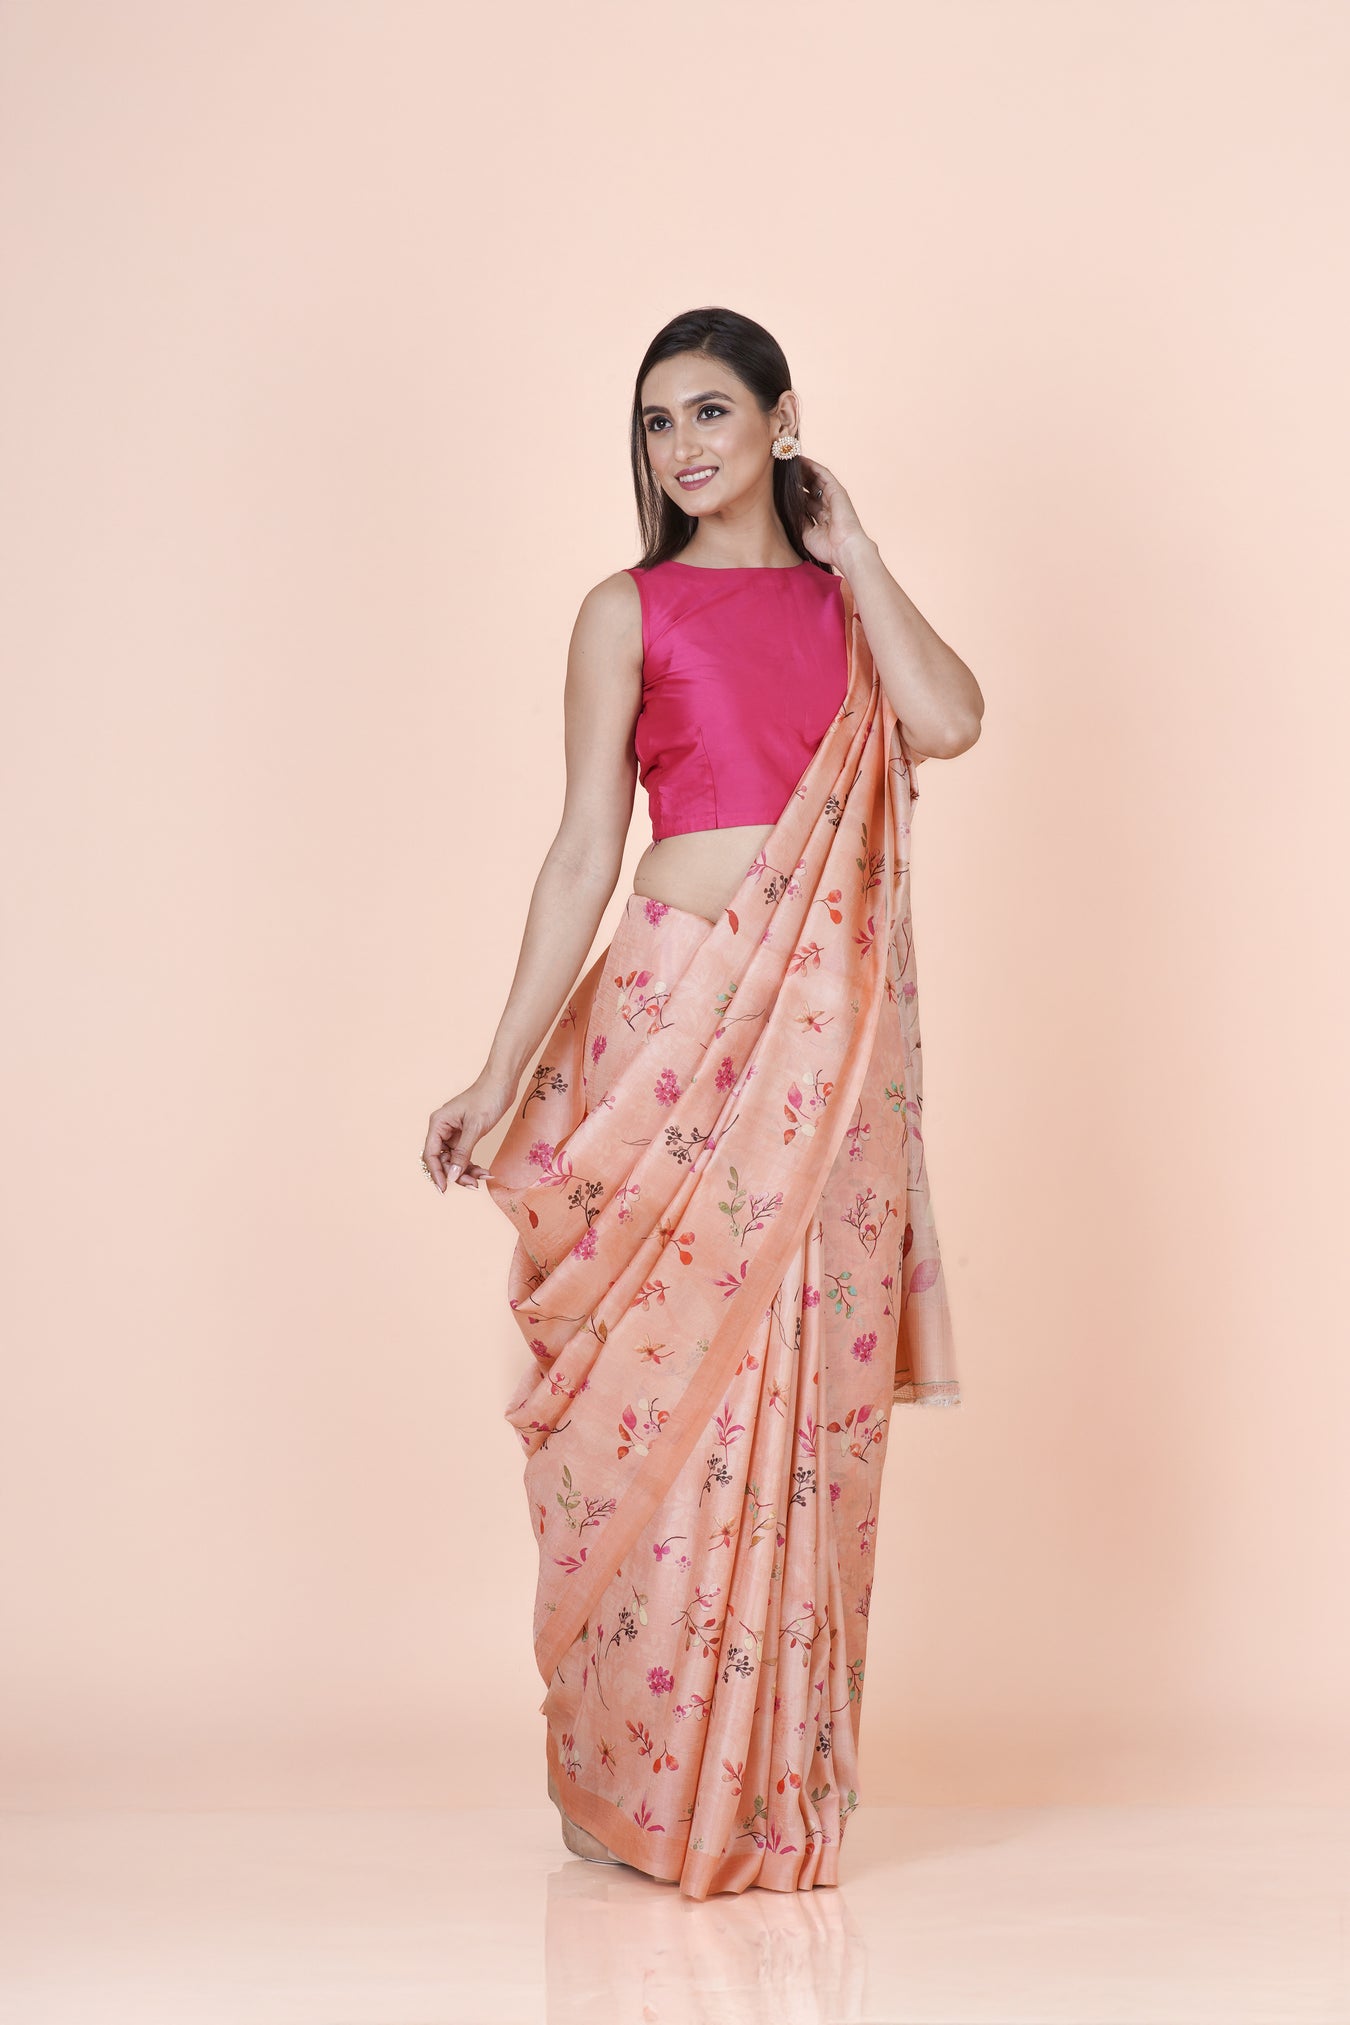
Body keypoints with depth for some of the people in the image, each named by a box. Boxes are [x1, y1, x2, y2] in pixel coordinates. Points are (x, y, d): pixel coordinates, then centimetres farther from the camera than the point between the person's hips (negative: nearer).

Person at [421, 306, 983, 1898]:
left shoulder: (845, 600, 14)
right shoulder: (629, 612, 6)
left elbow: (950, 720, -8)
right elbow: (585, 850, 0)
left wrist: (849, 548, 3)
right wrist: (503, 1074, -7)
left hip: (831, 1038, 3)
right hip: (677, 1013, -3)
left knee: (806, 1399, 5)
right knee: (661, 1388, -1)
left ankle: (782, 1781, 16)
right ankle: (645, 1777, 13)